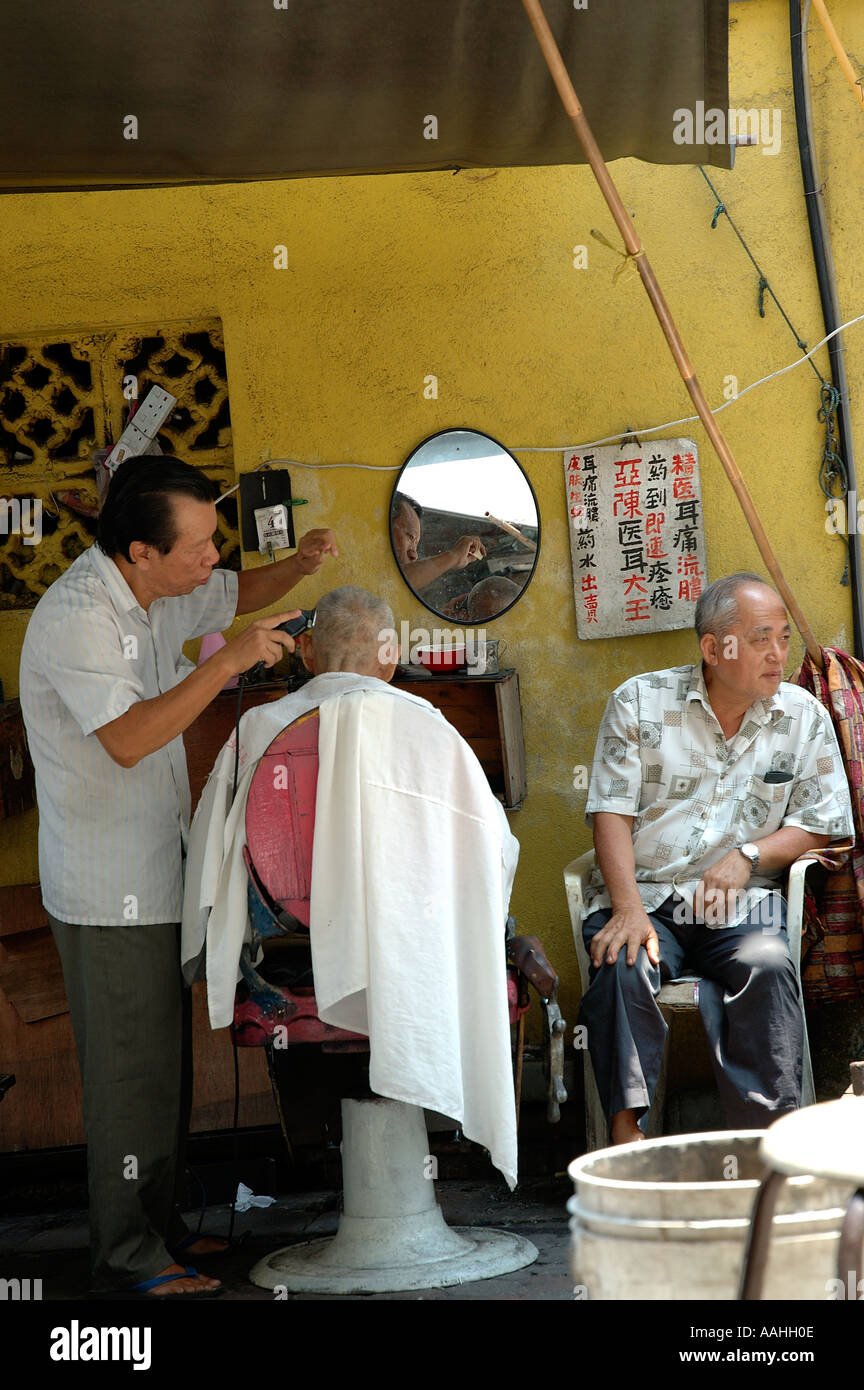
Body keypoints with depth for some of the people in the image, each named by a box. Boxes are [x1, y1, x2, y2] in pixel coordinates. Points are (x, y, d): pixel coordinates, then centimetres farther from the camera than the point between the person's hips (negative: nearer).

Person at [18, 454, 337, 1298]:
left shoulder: (157, 593, 7)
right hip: (110, 893, -10)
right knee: (133, 1069, -3)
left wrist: (301, 564, 4)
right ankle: (127, 1259, 6)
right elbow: (128, 739, -31)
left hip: (155, 877, 10)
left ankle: (157, 1224, 29)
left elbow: (239, 593, 25)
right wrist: (229, 661, -30)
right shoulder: (76, 616, -22)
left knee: (164, 1061, 17)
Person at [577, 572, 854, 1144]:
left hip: (741, 904, 1)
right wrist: (628, 907, -16)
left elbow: (820, 825, 8)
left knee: (766, 968, -31)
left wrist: (749, 855, -11)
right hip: (646, 897, 0)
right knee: (622, 964, -32)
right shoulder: (639, 702, 4)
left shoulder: (805, 717, 9)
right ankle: (626, 1130, -31)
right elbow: (611, 811, -1)